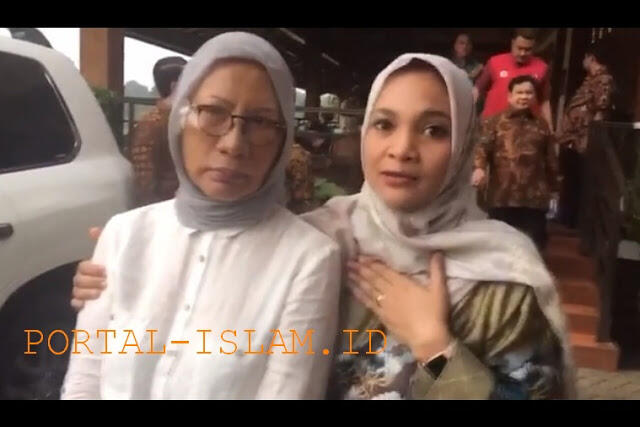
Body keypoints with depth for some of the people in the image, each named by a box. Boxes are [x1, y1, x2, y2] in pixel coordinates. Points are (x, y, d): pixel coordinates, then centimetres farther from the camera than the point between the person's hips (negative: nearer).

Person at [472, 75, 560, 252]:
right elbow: (482, 146, -12)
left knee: (536, 242, 9)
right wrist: (479, 167, -30)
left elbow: (550, 159, 18)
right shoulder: (495, 122, 3)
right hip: (502, 195, -3)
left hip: (534, 196, 3)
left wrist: (553, 187, 18)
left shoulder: (541, 126, 14)